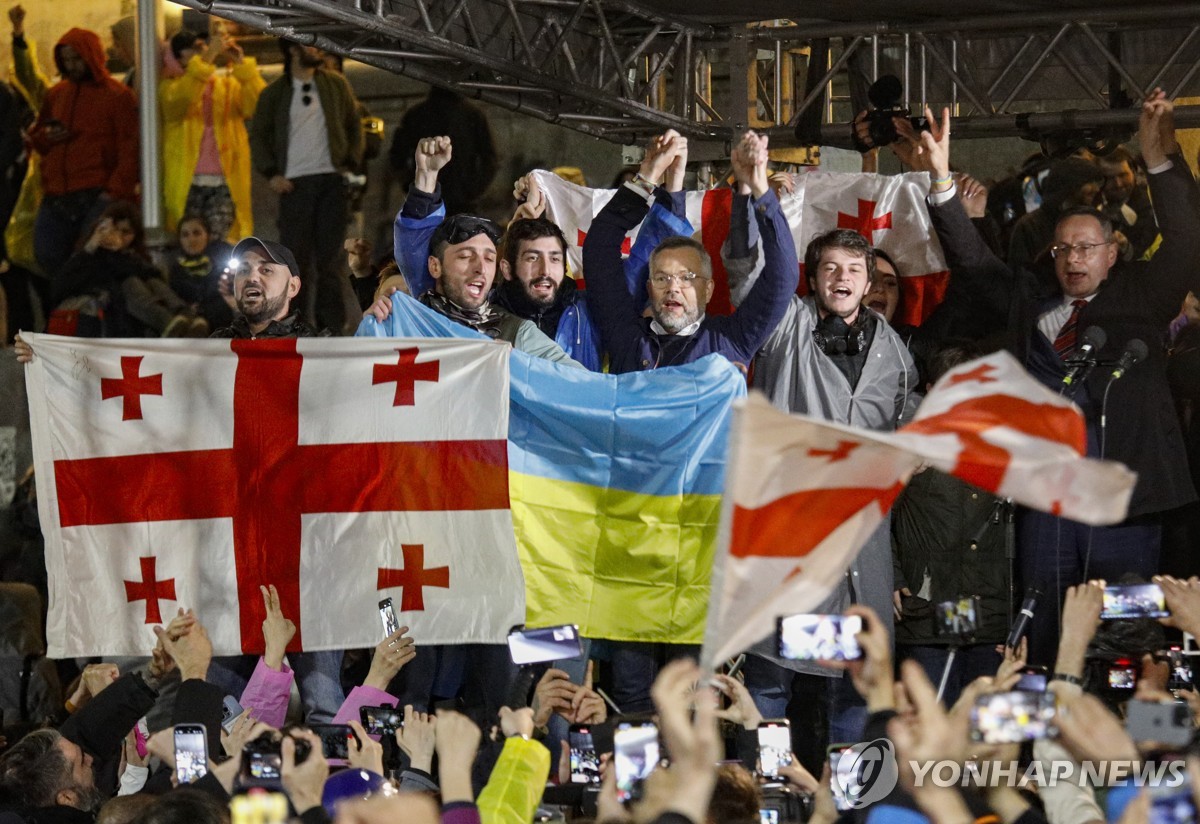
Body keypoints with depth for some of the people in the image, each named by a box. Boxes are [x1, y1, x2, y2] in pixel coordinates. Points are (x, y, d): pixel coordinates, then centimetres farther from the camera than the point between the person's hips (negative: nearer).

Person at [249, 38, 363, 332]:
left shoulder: (336, 85, 7)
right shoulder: (274, 94, 4)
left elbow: (354, 124, 13)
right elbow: (258, 135, 9)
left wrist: (351, 162, 3)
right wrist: (270, 173, -2)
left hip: (331, 179, 1)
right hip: (294, 183, -1)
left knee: (329, 253, 1)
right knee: (295, 253, -1)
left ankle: (331, 324, 6)